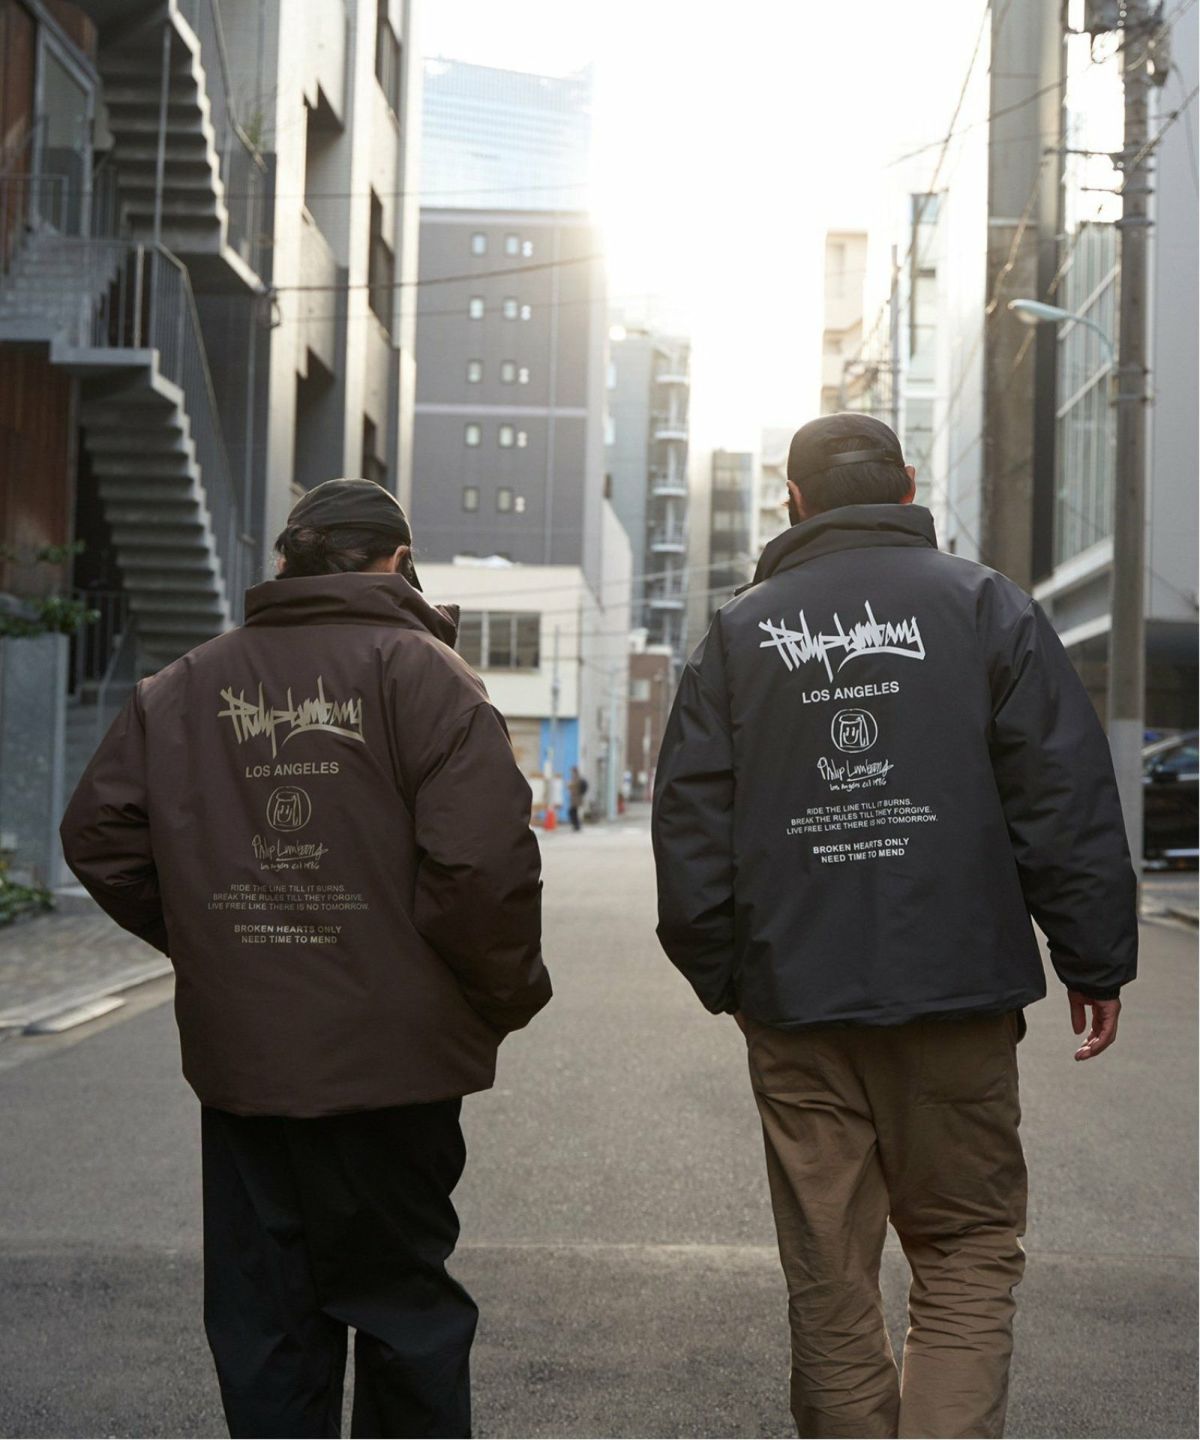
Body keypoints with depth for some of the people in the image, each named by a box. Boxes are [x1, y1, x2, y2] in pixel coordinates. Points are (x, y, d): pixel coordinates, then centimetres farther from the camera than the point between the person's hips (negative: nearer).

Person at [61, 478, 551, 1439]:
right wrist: (508, 991, -4)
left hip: (237, 1061, 4)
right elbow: (483, 856, -19)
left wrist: (206, 943, 13)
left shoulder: (186, 685, 4)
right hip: (389, 1061, -3)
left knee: (262, 1323, 14)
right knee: (404, 1305, 11)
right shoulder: (419, 671, -9)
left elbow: (100, 835, 5)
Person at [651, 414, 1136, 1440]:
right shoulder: (983, 605, 2)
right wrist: (1097, 962, 4)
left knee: (828, 1272, 9)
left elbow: (690, 823, 6)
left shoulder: (739, 631, 7)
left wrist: (723, 975, 15)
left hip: (795, 1003, 2)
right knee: (969, 1250, 7)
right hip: (957, 994, -2)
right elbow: (1068, 801, -2)